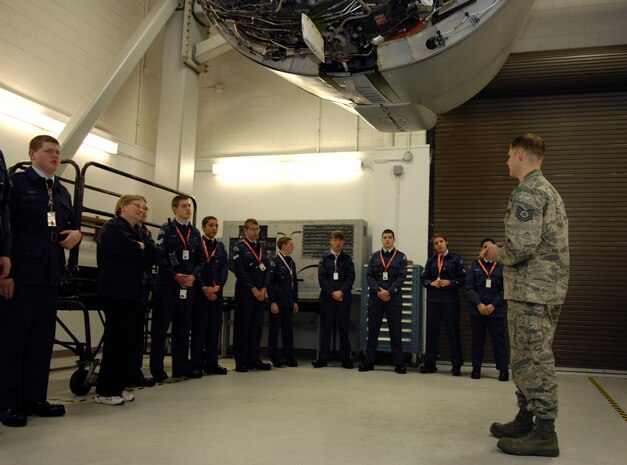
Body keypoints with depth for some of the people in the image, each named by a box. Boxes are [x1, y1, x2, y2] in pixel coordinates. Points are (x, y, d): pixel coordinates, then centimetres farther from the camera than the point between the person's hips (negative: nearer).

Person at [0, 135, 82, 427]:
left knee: (42, 338, 8)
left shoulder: (62, 193, 18)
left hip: (50, 275, 7)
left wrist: (76, 233, 0)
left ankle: (34, 398, 17)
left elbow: (70, 225, 26)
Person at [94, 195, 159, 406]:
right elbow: (131, 251, -19)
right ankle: (104, 391, 2)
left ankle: (117, 387, 17)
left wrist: (142, 247, -7)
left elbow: (155, 255, 9)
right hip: (116, 292, -8)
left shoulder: (136, 232, 23)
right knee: (117, 341, -7)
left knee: (129, 342, 8)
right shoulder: (113, 227, -4)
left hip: (134, 293, 8)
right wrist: (145, 251, -1)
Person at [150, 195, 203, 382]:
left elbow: (200, 260, 12)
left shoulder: (195, 233, 13)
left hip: (188, 286, 5)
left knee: (183, 327, 9)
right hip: (167, 284, -5)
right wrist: (176, 276, -14)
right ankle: (157, 368, 6)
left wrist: (193, 276, -5)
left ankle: (181, 366, 16)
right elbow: (160, 257, -10)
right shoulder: (167, 230, -2)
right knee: (160, 327, 0)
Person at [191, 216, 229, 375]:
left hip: (217, 292, 5)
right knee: (199, 328, -3)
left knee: (215, 327, 6)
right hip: (200, 292, -5)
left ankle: (212, 363, 12)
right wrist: (204, 288, -13)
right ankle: (197, 364, 2)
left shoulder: (221, 247, 15)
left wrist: (217, 287, -7)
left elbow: (225, 268, 8)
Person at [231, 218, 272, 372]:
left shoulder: (262, 248, 15)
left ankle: (254, 359, 14)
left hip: (261, 293, 6)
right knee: (243, 326, -2)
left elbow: (267, 268, 11)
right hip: (244, 292, -5)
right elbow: (240, 271, -10)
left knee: (257, 326, 7)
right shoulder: (239, 248, -3)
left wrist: (264, 288, -3)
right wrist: (253, 289, -13)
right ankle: (241, 361, 4)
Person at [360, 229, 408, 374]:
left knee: (396, 332, 1)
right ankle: (369, 362, 12)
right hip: (375, 298, 2)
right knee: (372, 331, 5)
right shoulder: (374, 256, 10)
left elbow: (401, 277, -5)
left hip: (394, 298, -2)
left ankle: (399, 364, 7)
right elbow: (369, 276, 3)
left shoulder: (401, 257, 4)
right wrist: (378, 291, -11)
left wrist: (389, 292, -15)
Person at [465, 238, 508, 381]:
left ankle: (503, 369, 7)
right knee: (477, 339, 7)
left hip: (496, 310, -1)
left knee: (499, 339, 0)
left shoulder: (502, 266, 2)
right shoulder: (474, 265, 6)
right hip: (476, 309, 1)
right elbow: (469, 287, 0)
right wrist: (479, 304, -11)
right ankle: (476, 368, 16)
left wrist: (493, 305, -11)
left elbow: (505, 289, -1)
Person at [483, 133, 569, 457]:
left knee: (534, 359, -4)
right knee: (526, 357, 16)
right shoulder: (549, 191, 19)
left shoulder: (527, 193, -13)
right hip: (549, 286, 10)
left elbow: (522, 245, -24)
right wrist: (505, 254, 16)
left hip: (531, 289, -10)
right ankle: (526, 420, 25)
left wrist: (499, 254, -4)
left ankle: (544, 433, 3)